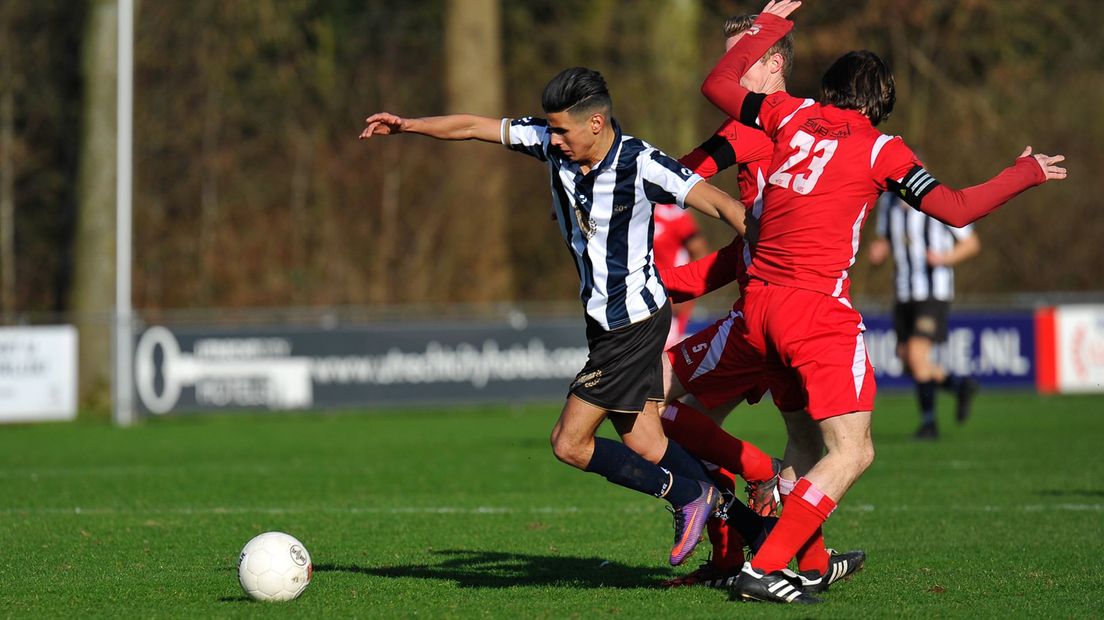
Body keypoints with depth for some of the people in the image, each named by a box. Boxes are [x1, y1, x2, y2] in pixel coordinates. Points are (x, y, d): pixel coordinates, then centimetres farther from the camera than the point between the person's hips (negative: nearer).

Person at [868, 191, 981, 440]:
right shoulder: (888, 201, 4)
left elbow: (971, 243, -5)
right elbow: (884, 240, 16)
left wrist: (945, 258, -23)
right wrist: (877, 252, -7)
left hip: (934, 293, -7)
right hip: (904, 293, 7)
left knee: (917, 355, -17)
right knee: (908, 361, 8)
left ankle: (928, 422, -1)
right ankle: (961, 385, 32)